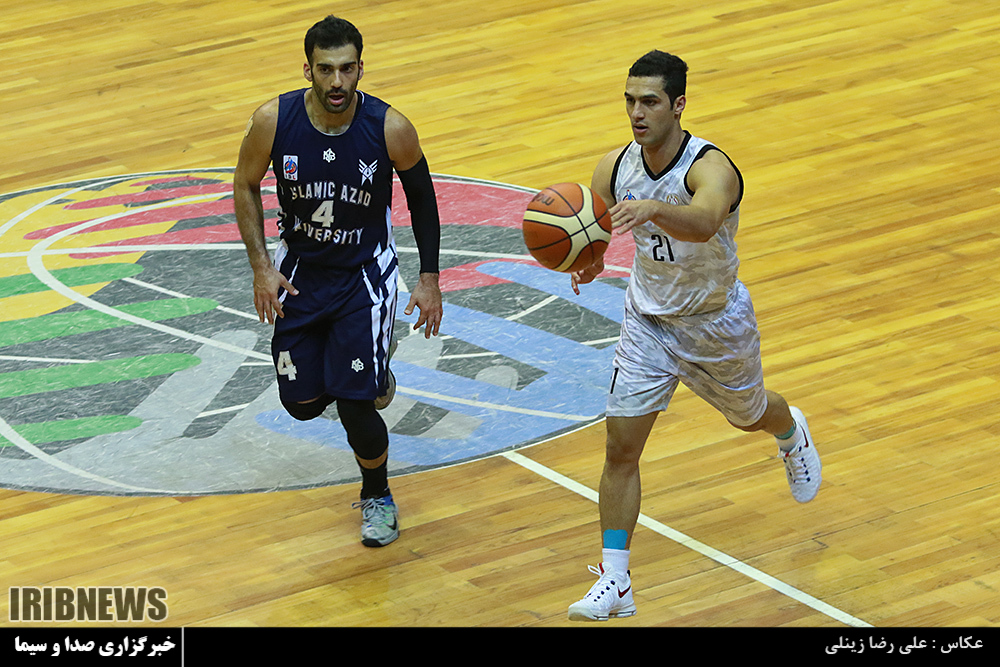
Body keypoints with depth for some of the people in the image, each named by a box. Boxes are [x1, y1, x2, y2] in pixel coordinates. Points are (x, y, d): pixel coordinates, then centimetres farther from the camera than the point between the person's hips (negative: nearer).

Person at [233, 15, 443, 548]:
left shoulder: (390, 128, -22)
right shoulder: (273, 121, -20)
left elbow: (421, 195, -4)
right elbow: (245, 186, -2)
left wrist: (429, 278, -5)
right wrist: (261, 267, -9)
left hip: (365, 273, -2)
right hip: (299, 270, 2)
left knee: (355, 404, -11)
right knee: (302, 402, 6)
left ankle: (377, 496, 18)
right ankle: (370, 375, 41)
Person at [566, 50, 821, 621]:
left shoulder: (711, 168, -33)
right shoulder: (615, 167, -15)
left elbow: (704, 223, -56)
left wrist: (651, 210, -76)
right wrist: (588, 262, -25)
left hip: (716, 324, -3)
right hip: (648, 322, 3)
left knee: (750, 415, 25)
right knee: (621, 447, -7)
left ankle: (792, 434, 64)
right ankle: (614, 584, -2)